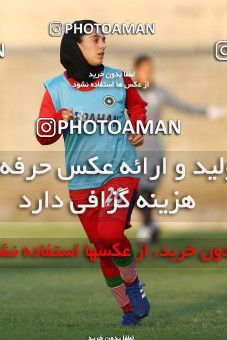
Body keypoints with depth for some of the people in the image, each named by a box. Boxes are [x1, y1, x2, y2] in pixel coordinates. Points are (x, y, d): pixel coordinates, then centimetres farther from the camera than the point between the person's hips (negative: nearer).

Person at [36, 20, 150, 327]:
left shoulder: (118, 80, -2)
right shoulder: (57, 89, -4)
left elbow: (137, 105, 20)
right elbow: (43, 135, -2)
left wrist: (138, 128, 2)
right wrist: (59, 121, -22)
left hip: (121, 171, -2)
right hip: (82, 182, 2)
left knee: (109, 234, -25)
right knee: (103, 250, 9)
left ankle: (133, 284, 2)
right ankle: (130, 308, 27)